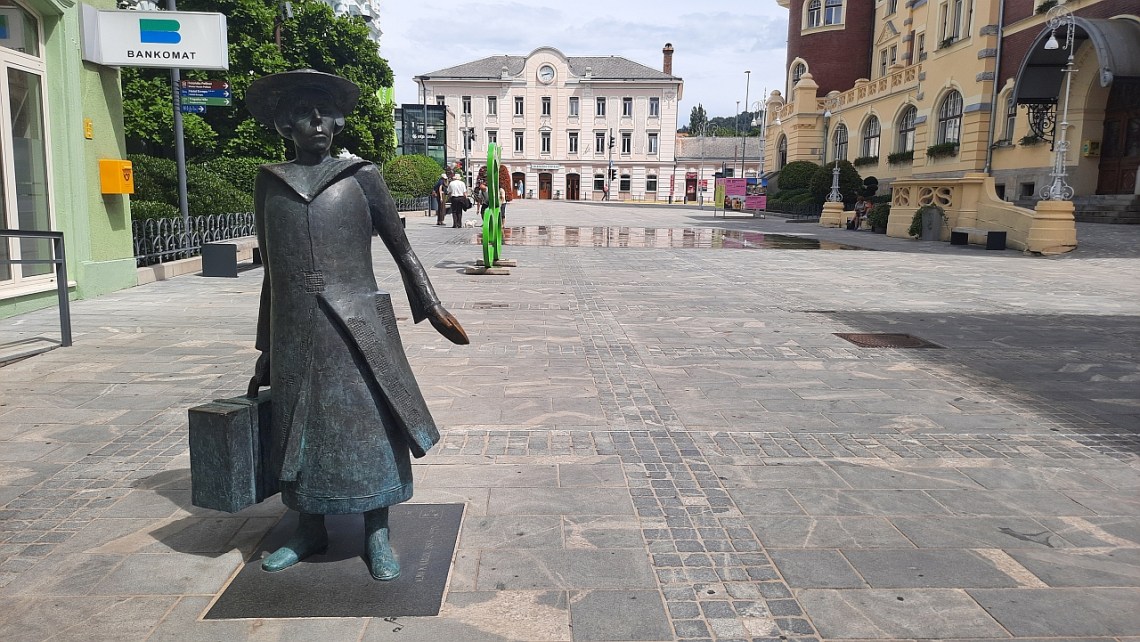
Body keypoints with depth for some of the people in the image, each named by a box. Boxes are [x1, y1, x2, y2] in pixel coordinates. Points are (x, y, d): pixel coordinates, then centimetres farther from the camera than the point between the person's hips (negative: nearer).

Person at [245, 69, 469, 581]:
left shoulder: (360, 176, 2)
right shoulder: (269, 182, 10)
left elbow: (402, 250, 5)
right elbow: (272, 268, 14)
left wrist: (430, 306, -6)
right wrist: (267, 347, 16)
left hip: (356, 325, -3)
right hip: (295, 328, 3)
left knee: (367, 423, 1)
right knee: (299, 425, 11)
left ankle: (377, 535, 17)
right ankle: (309, 531, 30)